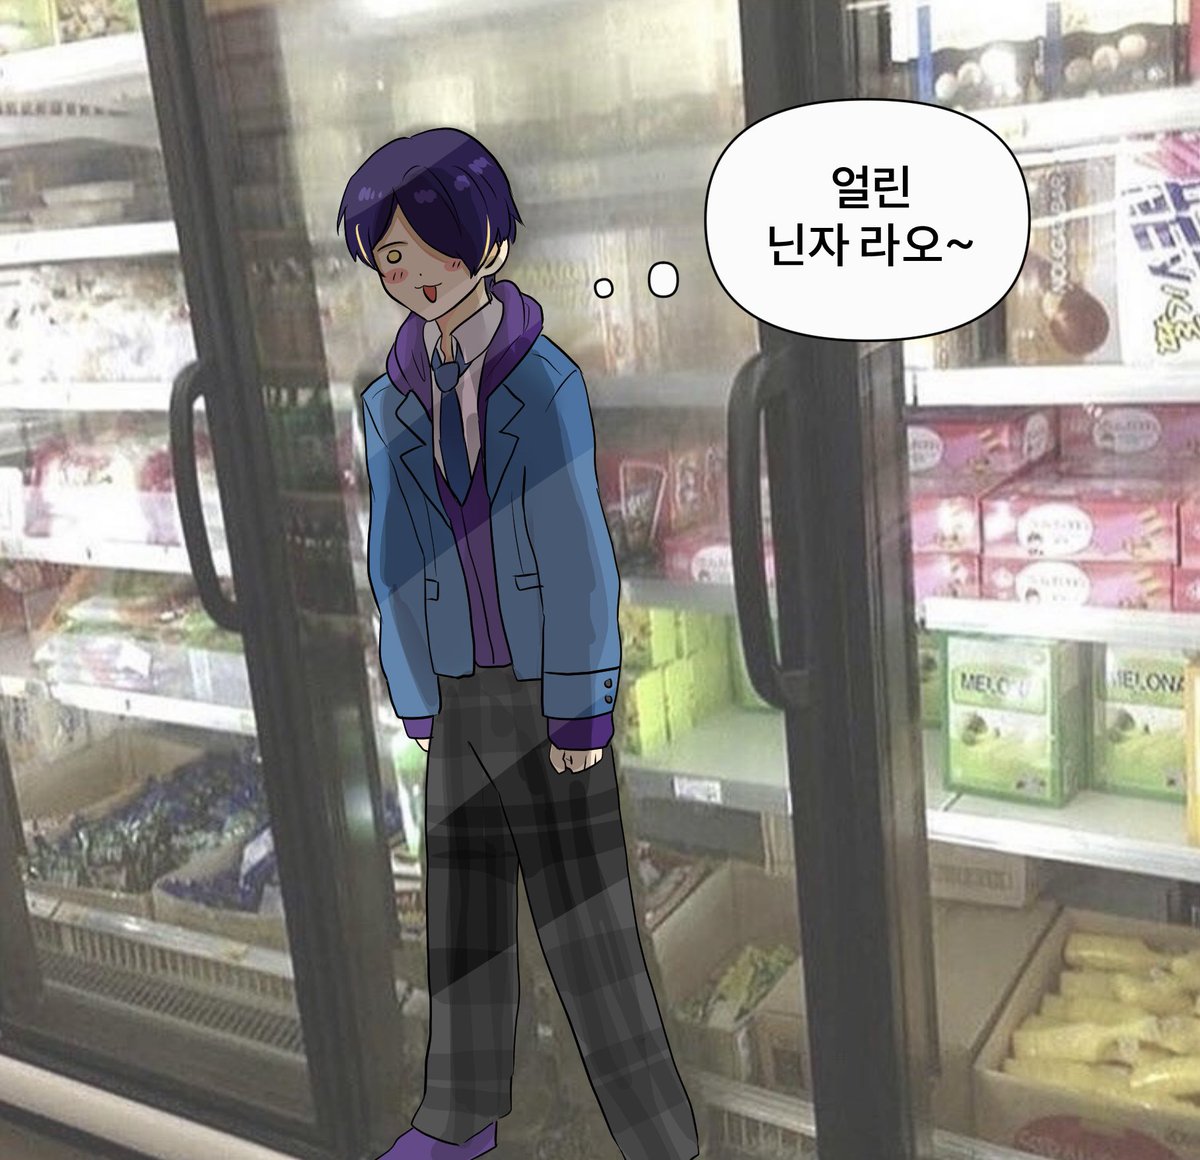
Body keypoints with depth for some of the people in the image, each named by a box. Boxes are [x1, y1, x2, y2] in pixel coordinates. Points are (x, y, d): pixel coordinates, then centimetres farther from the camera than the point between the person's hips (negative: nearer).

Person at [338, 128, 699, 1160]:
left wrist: (580, 711, -15)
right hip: (463, 692, 5)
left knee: (583, 915, 0)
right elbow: (394, 554, 7)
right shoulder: (391, 400, 3)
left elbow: (580, 552, -15)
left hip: (552, 686, -5)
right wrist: (416, 701, 9)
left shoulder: (548, 381, -14)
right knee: (464, 906, 16)